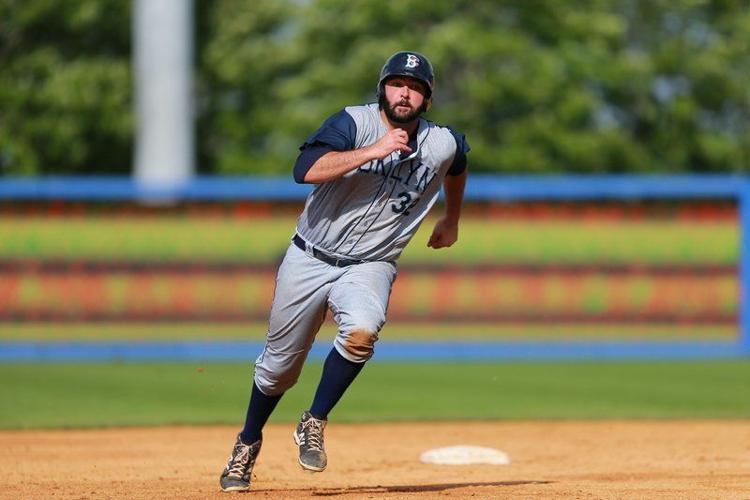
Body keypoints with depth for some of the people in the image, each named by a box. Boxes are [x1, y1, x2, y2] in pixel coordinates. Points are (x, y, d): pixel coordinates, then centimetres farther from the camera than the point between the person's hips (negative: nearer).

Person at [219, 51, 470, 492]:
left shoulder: (443, 145, -4)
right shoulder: (355, 123, -14)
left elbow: (457, 165, 23)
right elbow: (306, 170, -30)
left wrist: (452, 221, 30)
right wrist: (374, 151, -32)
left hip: (368, 267, 1)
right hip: (309, 260, -1)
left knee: (361, 331, -32)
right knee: (280, 364, 10)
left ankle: (314, 425, -14)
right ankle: (248, 442, 37)